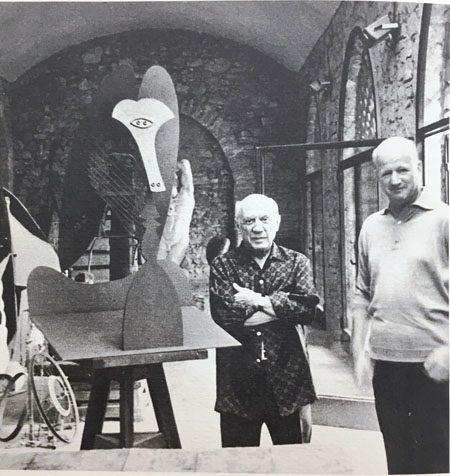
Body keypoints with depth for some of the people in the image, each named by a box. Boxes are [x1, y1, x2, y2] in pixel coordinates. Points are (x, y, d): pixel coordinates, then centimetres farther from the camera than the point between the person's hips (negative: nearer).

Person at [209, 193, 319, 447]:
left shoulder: (297, 262, 5)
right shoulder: (223, 266, 1)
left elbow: (309, 307, -12)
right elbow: (223, 314, -16)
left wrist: (258, 300, -15)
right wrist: (283, 306, -13)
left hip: (286, 379, 1)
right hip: (238, 382, -1)